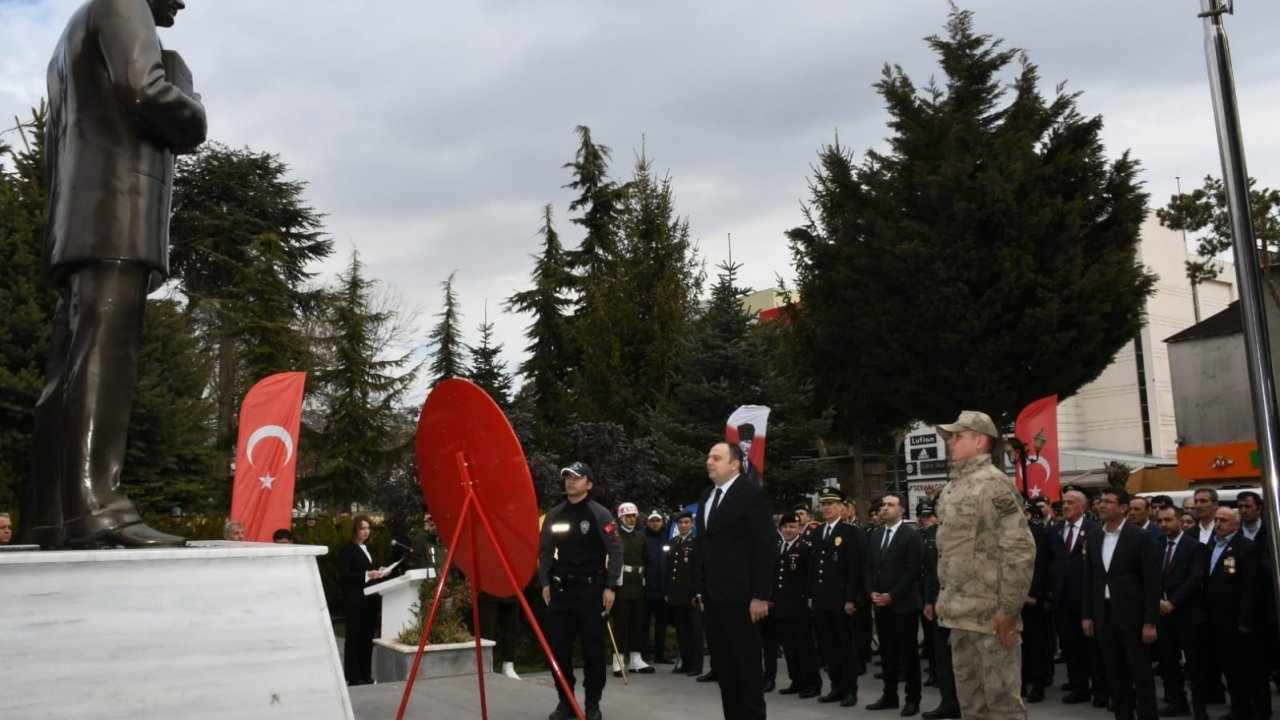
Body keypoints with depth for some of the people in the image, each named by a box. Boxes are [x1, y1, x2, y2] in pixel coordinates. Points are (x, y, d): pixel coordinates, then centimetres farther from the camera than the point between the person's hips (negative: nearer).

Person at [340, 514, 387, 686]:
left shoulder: (369, 548, 17)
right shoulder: (347, 548, -7)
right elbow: (343, 575, -14)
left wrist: (379, 573, 2)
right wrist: (366, 575, -21)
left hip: (370, 599, 7)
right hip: (354, 601, -7)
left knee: (367, 638, 8)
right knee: (354, 638, -2)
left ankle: (365, 675, 14)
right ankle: (353, 676, 4)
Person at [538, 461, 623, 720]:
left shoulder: (600, 514, -4)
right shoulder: (554, 515, 9)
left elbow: (615, 551, -7)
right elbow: (545, 551, 13)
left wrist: (610, 586, -12)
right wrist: (545, 583, 4)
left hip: (591, 589, -4)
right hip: (560, 589, 4)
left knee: (593, 649, 2)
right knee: (558, 648, 6)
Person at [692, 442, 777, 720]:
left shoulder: (752, 494, -7)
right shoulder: (706, 496, 15)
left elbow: (766, 548, -11)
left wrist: (760, 596, -16)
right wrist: (699, 589, 11)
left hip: (738, 596, -7)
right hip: (712, 597, 7)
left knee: (747, 664, 1)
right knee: (723, 666, 11)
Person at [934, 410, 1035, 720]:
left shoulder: (992, 484, -13)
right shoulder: (952, 487, 13)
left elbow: (1021, 549, -19)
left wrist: (1009, 609, -19)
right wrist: (946, 601, 16)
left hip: (991, 614, -8)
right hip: (960, 613, 8)